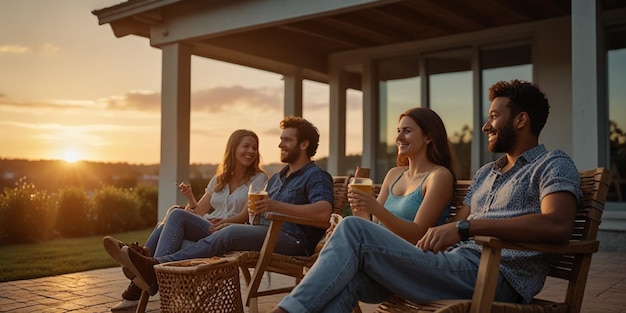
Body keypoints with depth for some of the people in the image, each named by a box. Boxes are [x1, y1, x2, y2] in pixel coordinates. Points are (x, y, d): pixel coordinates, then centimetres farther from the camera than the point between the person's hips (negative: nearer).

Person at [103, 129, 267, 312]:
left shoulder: (258, 179, 8)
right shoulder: (219, 179, 23)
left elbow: (246, 215, -5)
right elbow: (198, 211, 17)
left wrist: (223, 222, -21)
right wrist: (190, 197, -3)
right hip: (205, 232, 5)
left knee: (177, 215, -25)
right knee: (174, 212, -25)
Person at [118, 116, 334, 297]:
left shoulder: (317, 176, -1)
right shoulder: (276, 178, 28)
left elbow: (323, 211, -21)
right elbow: (258, 214, 29)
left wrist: (278, 206, -29)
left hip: (293, 242, -8)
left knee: (231, 233, -30)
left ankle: (156, 268, -35)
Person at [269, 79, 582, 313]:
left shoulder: (553, 165, 2)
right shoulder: (484, 174, 28)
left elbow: (557, 226, -19)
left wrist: (465, 227, -24)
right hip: (456, 267, 8)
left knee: (354, 230, -18)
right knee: (346, 277, -16)